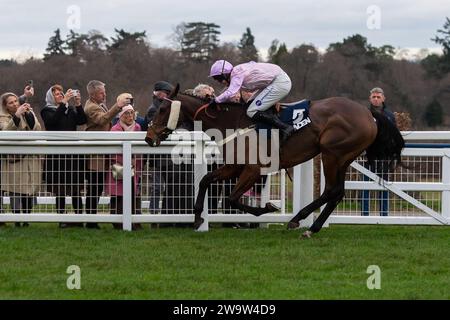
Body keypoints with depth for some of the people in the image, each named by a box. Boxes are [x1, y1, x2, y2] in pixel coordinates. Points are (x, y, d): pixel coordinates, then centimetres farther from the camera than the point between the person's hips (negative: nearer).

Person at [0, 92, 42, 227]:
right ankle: (17, 220, -4)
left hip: (30, 157, 2)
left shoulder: (28, 114, 10)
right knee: (15, 190, -9)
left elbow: (37, 130, -4)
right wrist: (17, 115, -26)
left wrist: (29, 115, -15)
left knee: (29, 191, 1)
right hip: (13, 158, -2)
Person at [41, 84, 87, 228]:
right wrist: (63, 103, -21)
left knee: (76, 189, 0)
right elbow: (53, 120, -17)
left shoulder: (70, 110, 17)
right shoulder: (47, 111, 5)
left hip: (73, 153, 3)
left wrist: (78, 104, -9)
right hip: (57, 155, -3)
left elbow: (82, 120, 2)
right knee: (60, 190, -2)